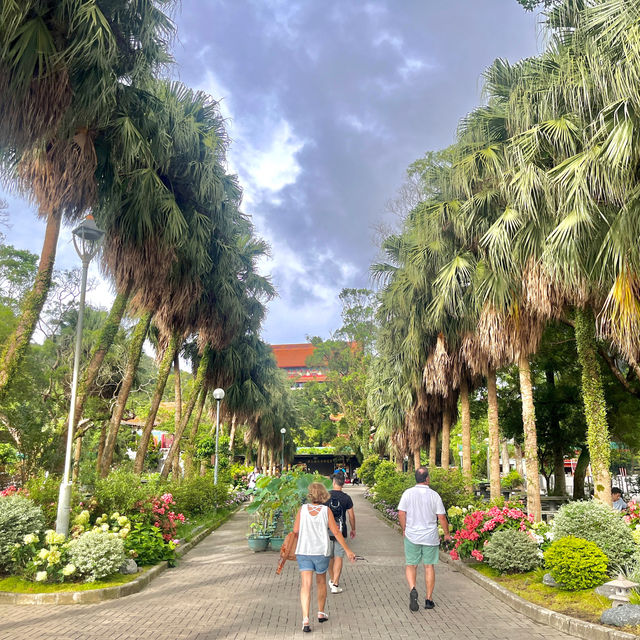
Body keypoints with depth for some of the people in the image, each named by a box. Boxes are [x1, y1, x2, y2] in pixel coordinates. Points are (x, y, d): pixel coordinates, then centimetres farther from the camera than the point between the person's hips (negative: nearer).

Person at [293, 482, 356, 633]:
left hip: (304, 552, 0)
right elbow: (336, 532, -6)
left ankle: (305, 619, -15)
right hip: (321, 552, 0)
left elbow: (295, 530, -3)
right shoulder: (326, 510, -6)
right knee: (321, 582, 21)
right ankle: (321, 613, 34)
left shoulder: (303, 509, -4)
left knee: (306, 585, -3)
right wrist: (347, 550, 1)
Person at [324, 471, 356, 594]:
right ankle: (335, 584, -1)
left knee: (329, 557, 16)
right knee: (338, 558, 3)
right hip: (341, 531, -2)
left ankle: (332, 580, 32)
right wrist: (353, 529, 13)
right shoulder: (346, 498, -6)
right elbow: (351, 516, -2)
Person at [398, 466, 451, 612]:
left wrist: (404, 530, 8)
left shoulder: (408, 493, -6)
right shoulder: (434, 495, -6)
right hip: (430, 537, 0)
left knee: (411, 565, 10)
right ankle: (429, 599, 17)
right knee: (429, 566, 11)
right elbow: (442, 517, -4)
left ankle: (412, 589, -14)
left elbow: (401, 514, -7)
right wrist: (447, 534, 10)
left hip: (411, 536, 0)